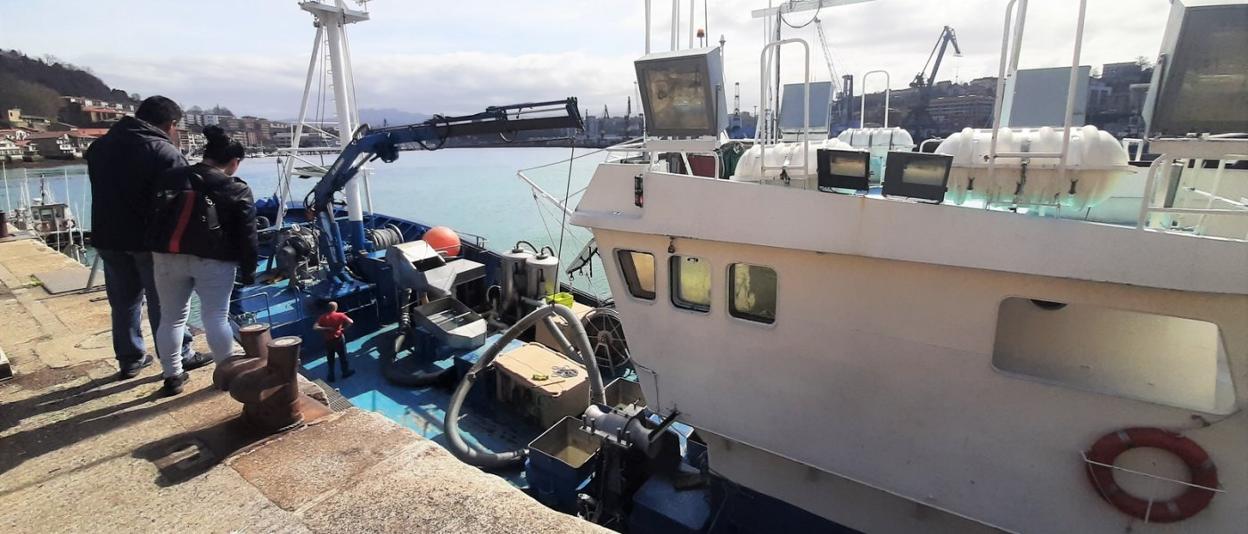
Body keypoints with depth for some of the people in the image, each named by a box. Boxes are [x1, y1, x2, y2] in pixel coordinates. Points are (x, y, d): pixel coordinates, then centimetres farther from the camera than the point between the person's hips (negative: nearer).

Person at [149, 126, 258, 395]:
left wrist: (157, 253, 19)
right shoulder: (238, 190, -2)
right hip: (214, 260, -4)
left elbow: (153, 218, 14)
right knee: (216, 317, 1)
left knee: (171, 316, 12)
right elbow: (246, 236, -4)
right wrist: (248, 270, 1)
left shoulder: (169, 178, 11)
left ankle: (172, 376, 19)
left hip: (168, 256, 4)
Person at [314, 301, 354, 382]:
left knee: (330, 359, 13)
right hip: (339, 339, -2)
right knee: (343, 356, 15)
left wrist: (326, 329, -12)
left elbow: (315, 328, -15)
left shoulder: (323, 317, -6)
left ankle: (331, 376, 20)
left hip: (328, 341, 2)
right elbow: (351, 322, -19)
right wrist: (343, 327, -4)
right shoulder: (340, 315, -12)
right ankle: (346, 372, 28)